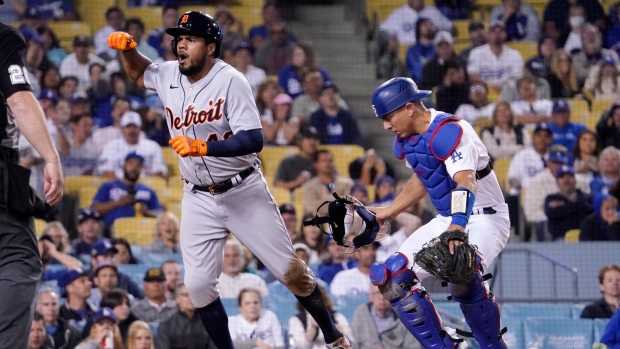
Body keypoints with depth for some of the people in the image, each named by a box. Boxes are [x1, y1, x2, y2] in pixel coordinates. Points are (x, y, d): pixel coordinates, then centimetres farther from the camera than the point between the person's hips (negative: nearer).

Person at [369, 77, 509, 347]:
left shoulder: (448, 132, -23)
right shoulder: (406, 140, 5)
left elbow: (465, 182, -39)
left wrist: (458, 225, -55)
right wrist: (387, 213, 27)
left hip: (483, 218, -9)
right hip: (446, 221, 9)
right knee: (392, 278, -2)